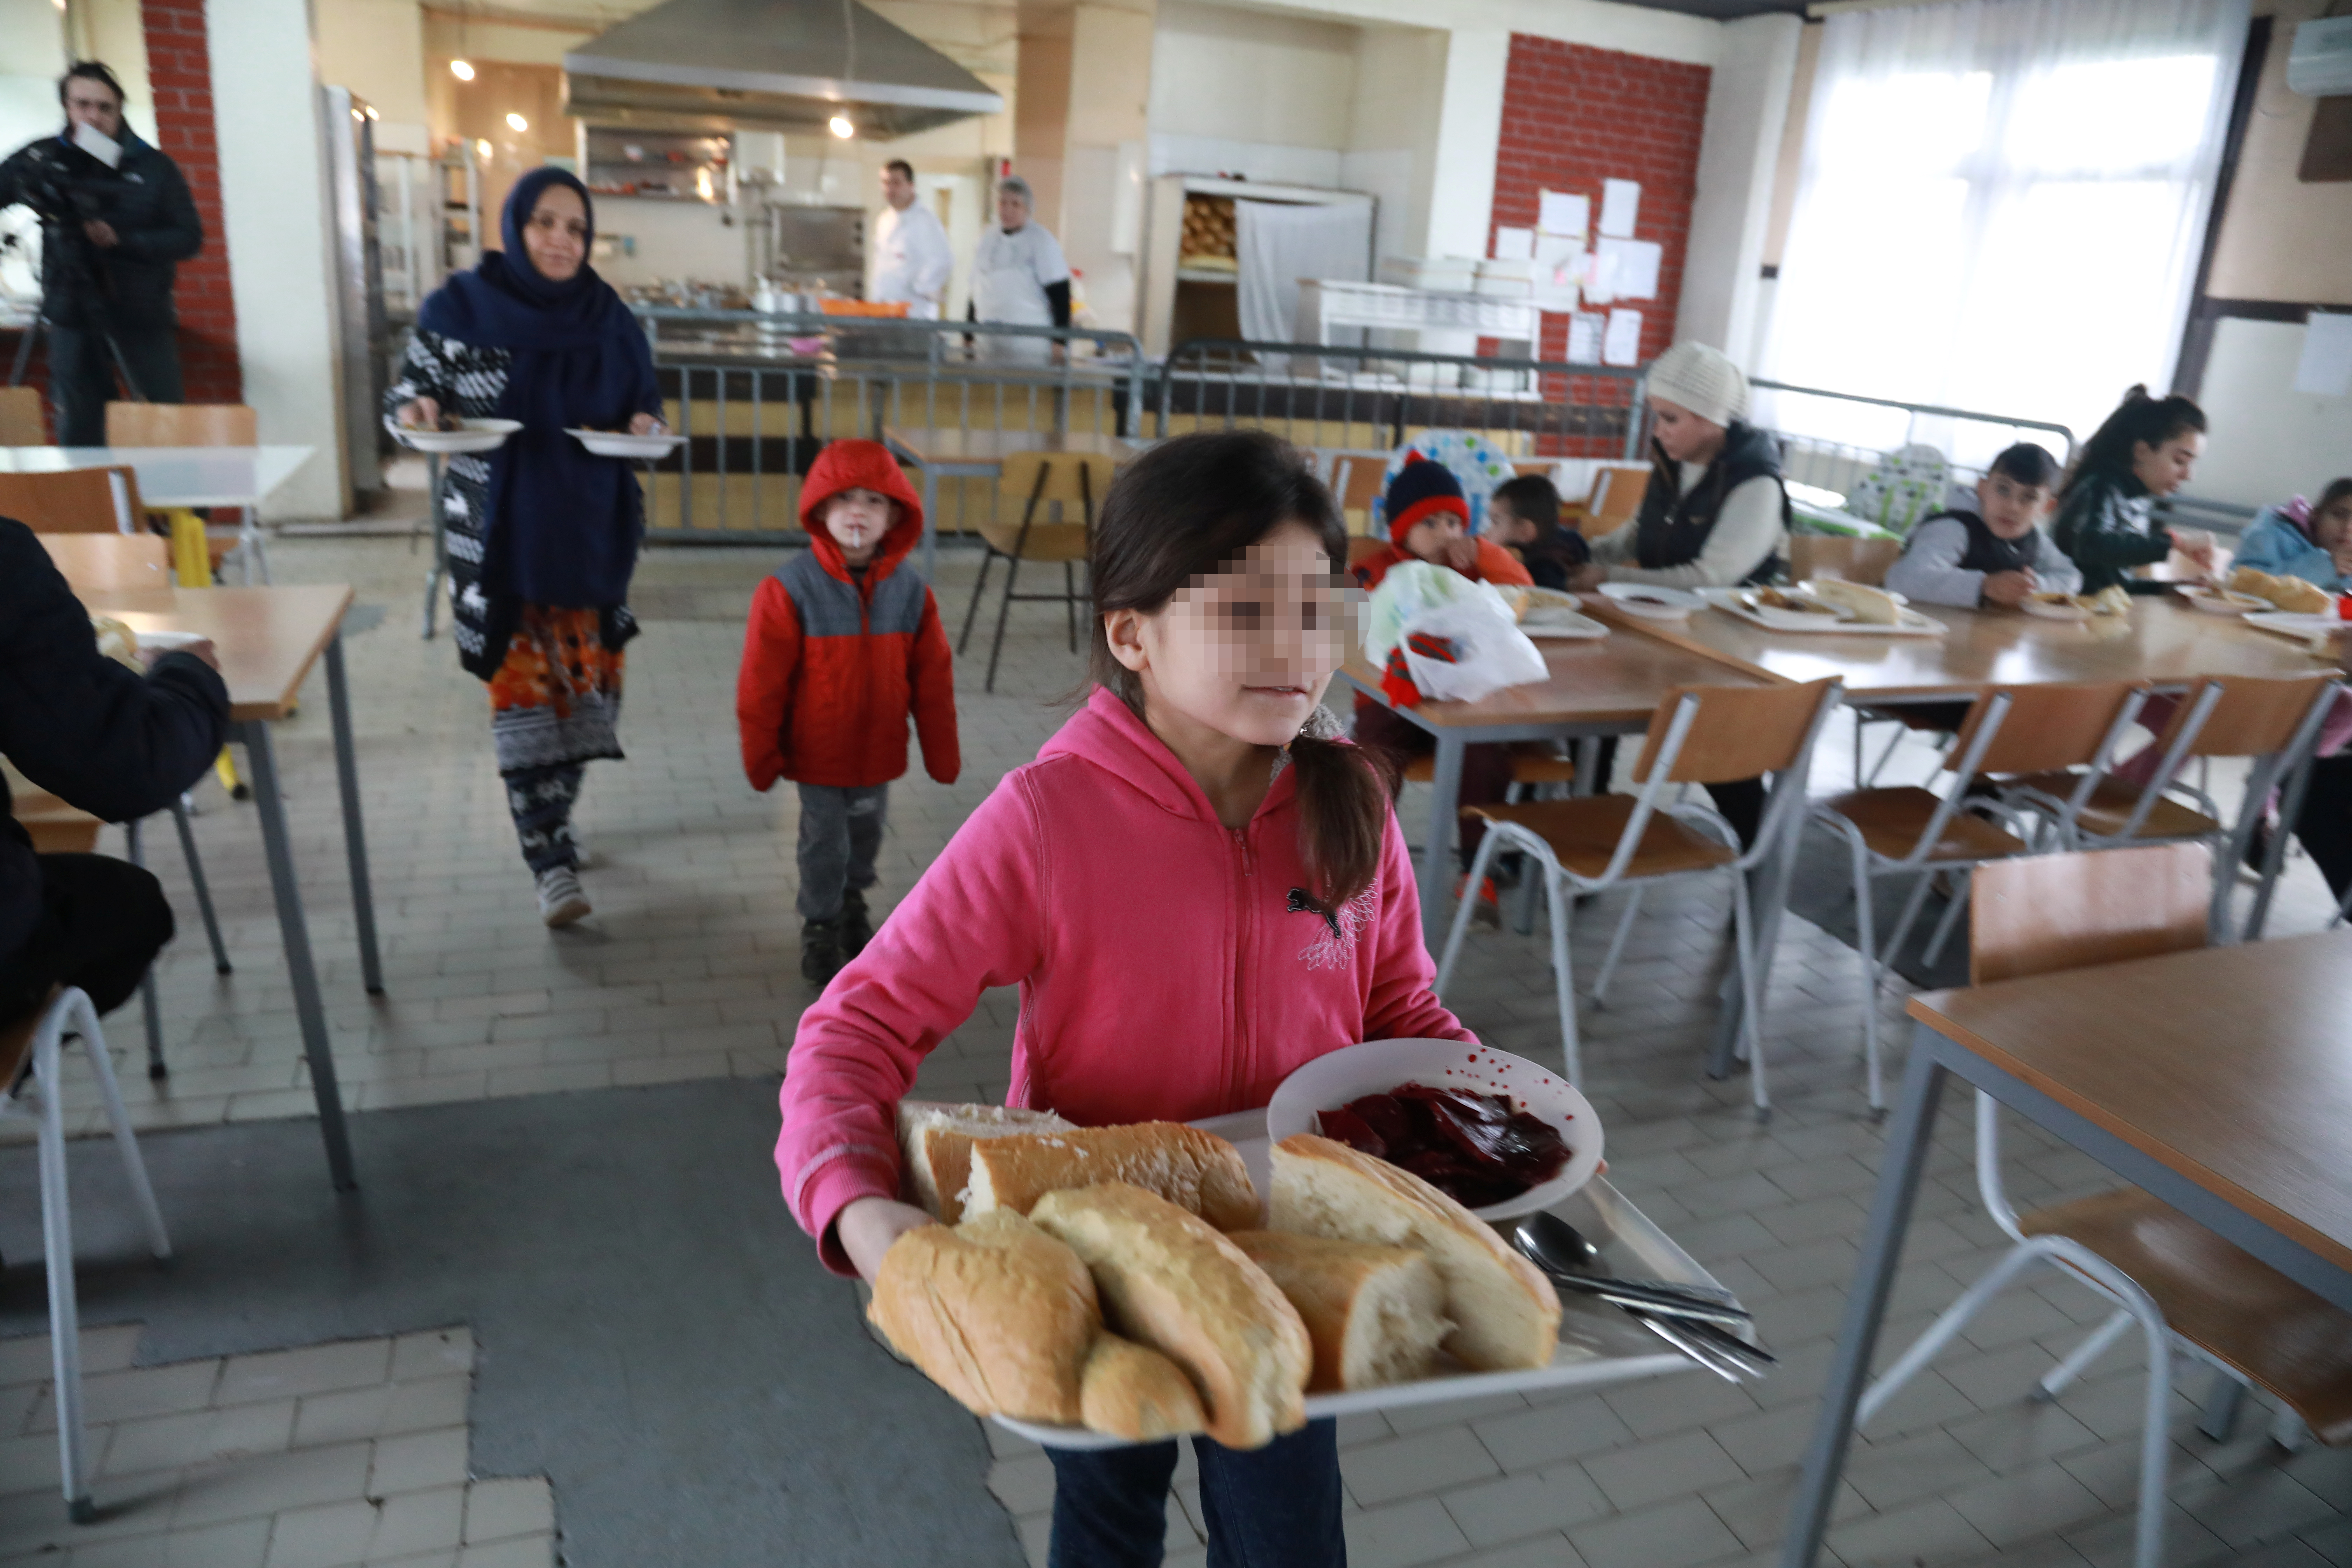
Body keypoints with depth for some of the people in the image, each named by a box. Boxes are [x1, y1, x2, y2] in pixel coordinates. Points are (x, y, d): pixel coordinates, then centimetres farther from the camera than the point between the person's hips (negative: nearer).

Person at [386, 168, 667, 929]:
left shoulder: (609, 319, 2)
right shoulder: (459, 308, -6)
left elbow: (644, 405, 12)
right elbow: (406, 391, 2)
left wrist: (644, 427, -10)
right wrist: (418, 413, -21)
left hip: (591, 529, 3)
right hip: (500, 533, -3)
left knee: (585, 675, 9)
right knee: (523, 683, -5)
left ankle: (548, 819, 31)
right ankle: (552, 857, -2)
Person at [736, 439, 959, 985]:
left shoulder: (911, 591, -7)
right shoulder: (790, 589, -17)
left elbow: (933, 678, 0)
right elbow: (762, 681, -11)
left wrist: (941, 751, 3)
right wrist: (760, 753, -7)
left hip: (878, 752, 4)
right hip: (817, 752, -3)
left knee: (867, 832, 21)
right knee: (824, 841, 7)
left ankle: (852, 901, 48)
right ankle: (820, 926, 28)